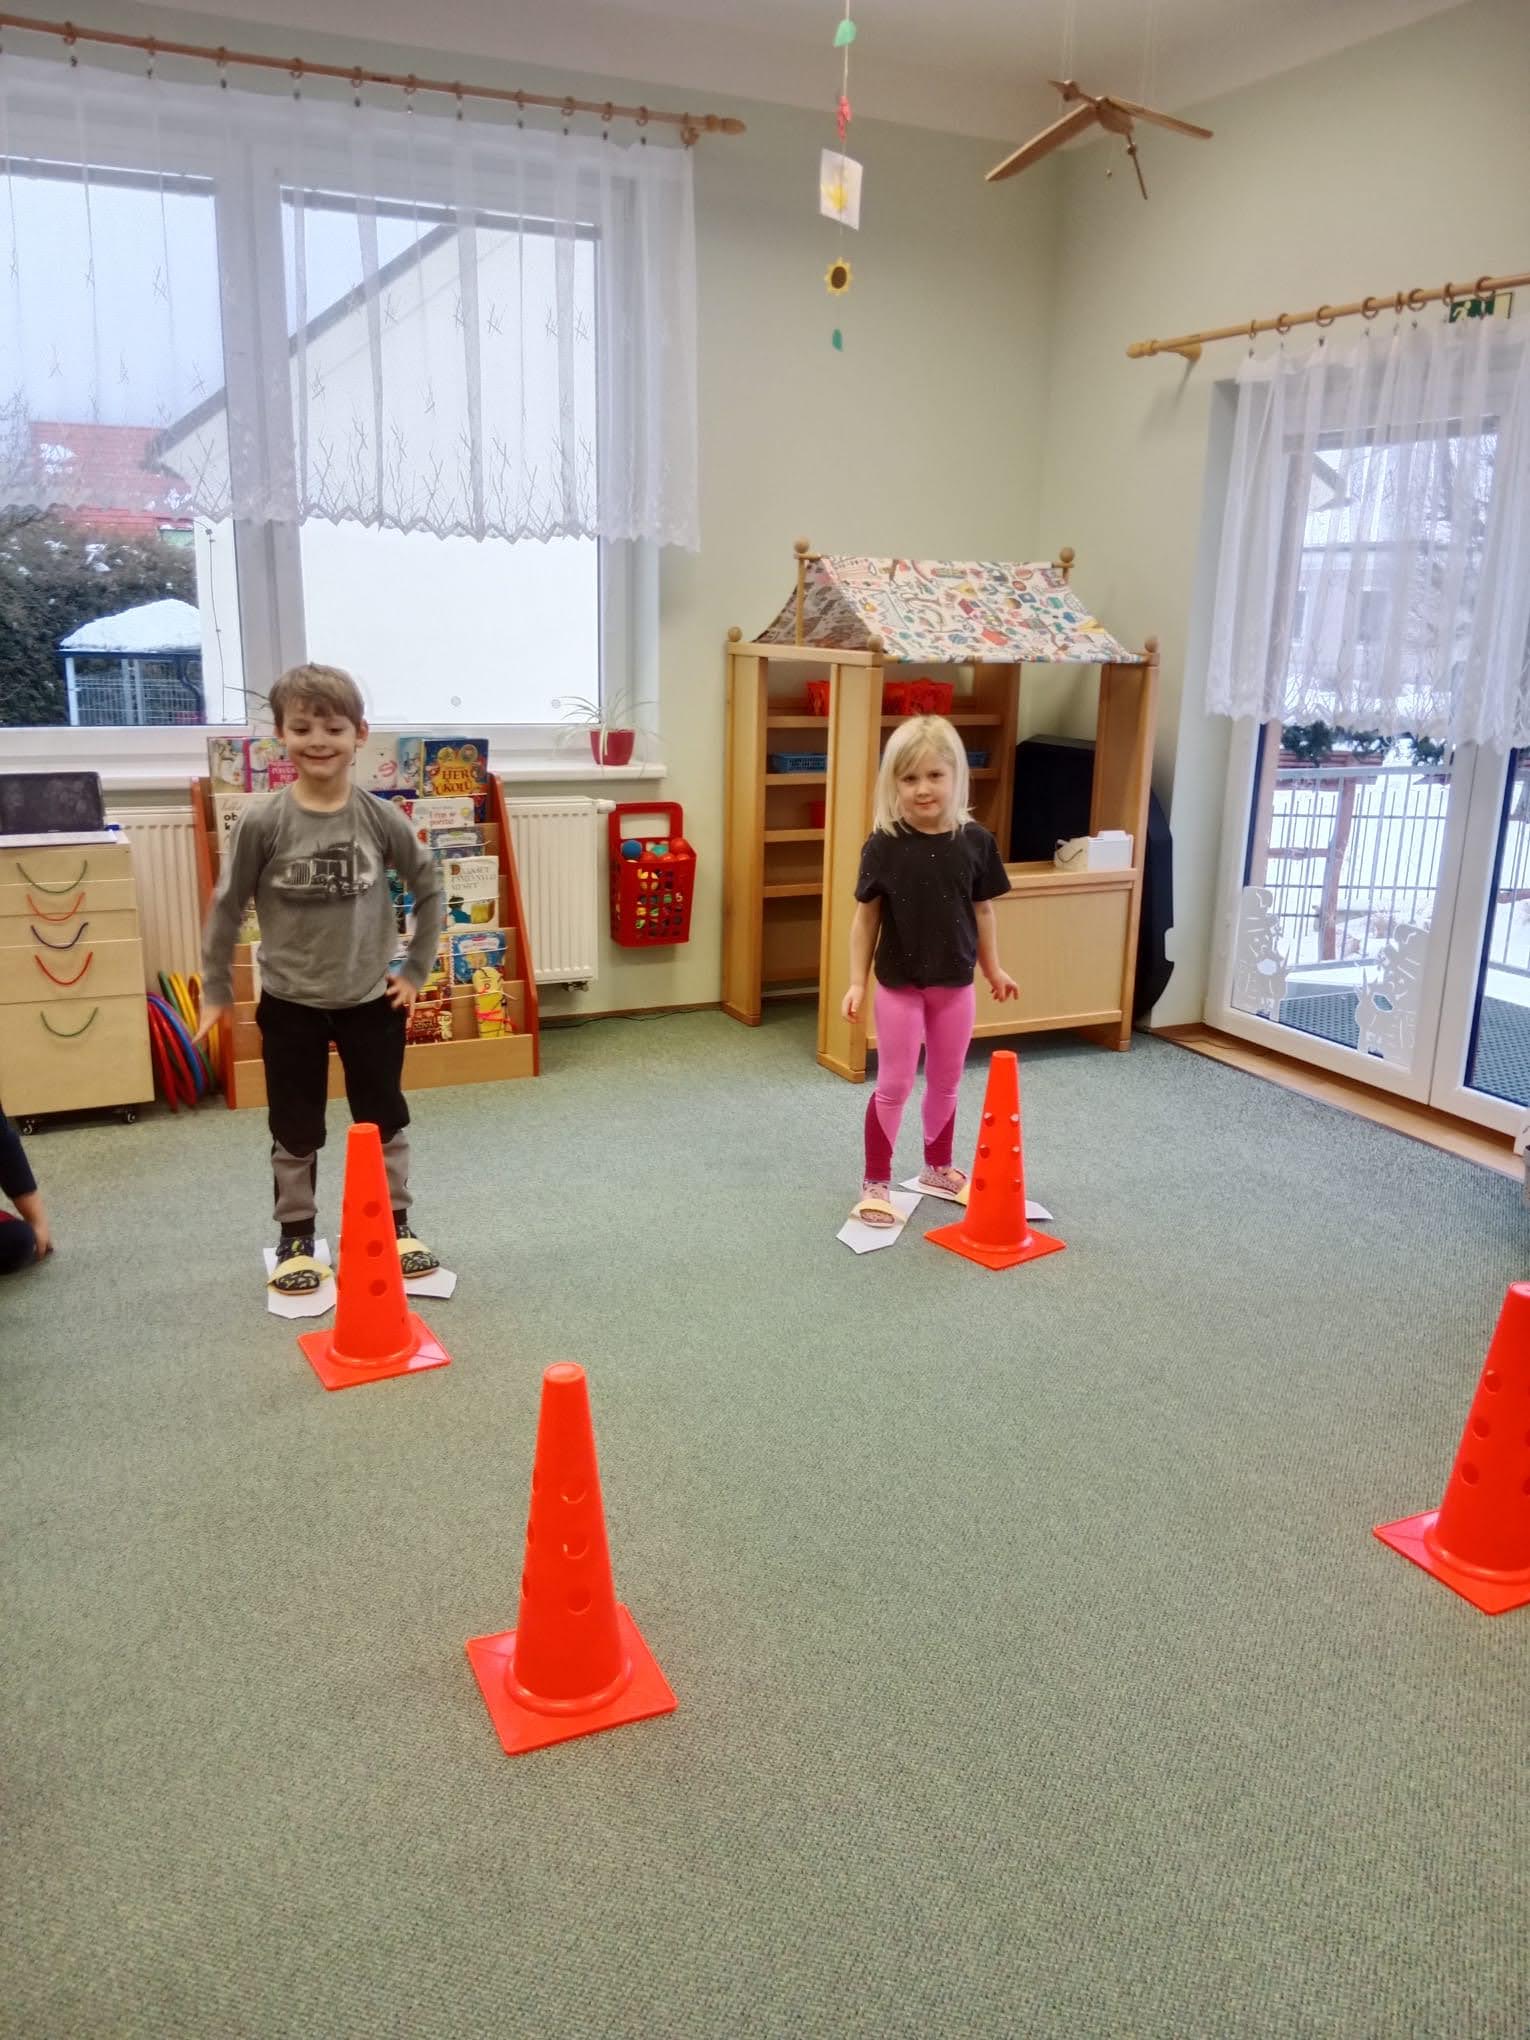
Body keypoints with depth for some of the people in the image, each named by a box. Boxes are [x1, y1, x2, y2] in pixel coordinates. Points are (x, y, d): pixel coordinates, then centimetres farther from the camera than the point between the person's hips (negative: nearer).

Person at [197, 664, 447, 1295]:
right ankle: (296, 1239, 26)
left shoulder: (380, 818, -9)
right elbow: (226, 908, -3)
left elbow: (431, 890, 3)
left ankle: (397, 1225, 29)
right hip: (289, 1004, -1)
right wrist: (216, 991, 2)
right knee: (295, 1132, 11)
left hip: (371, 999, 1)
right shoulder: (261, 822, -13)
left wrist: (416, 971, 2)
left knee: (385, 1121, 13)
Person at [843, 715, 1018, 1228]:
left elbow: (981, 911, 5)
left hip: (955, 984, 3)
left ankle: (938, 1167, 36)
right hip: (899, 984, -3)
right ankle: (876, 1182, 15)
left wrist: (993, 969, 12)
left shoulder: (975, 841, -6)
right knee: (893, 1086, 4)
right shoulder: (884, 845, -13)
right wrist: (857, 982, -8)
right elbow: (866, 918, -6)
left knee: (946, 1082, 17)